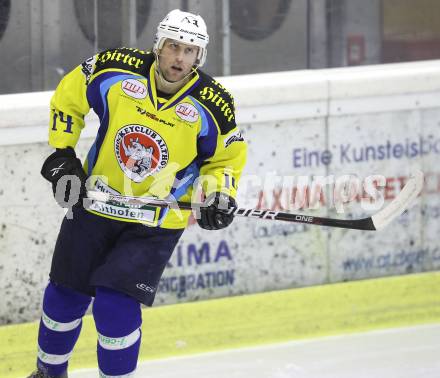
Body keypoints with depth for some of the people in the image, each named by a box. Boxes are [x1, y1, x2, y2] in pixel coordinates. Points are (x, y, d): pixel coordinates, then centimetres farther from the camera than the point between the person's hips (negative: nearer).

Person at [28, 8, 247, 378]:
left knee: (115, 304, -15)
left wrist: (219, 194, -16)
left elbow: (228, 155, 2)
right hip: (94, 205, 2)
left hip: (156, 224, -2)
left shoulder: (212, 105, -16)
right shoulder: (115, 70, -16)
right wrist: (61, 157, -4)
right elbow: (68, 96, 2)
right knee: (65, 296, 13)